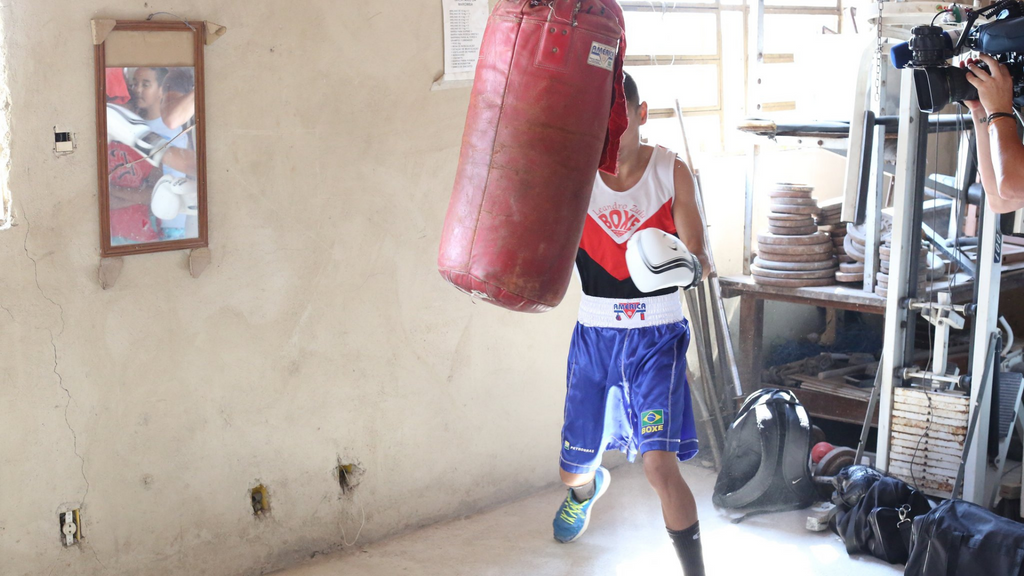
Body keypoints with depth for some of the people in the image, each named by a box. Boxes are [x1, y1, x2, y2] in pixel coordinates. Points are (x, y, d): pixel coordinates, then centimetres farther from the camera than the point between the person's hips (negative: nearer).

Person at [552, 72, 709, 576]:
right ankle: (588, 488, 53)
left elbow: (699, 259, -8)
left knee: (660, 464, -17)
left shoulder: (670, 171, -7)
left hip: (656, 335, -2)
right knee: (572, 470, 14)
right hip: (595, 332, 2)